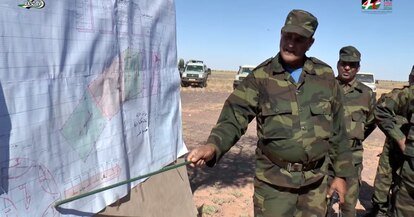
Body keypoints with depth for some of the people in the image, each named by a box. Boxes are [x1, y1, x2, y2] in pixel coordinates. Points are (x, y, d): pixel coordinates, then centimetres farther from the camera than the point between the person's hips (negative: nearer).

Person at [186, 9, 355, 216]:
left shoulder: (325, 75, 1)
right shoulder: (261, 77, -7)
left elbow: (338, 129, 7)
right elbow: (233, 118, -15)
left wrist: (341, 173, 9)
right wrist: (213, 146, -35)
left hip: (315, 180, 3)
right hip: (274, 181, -3)